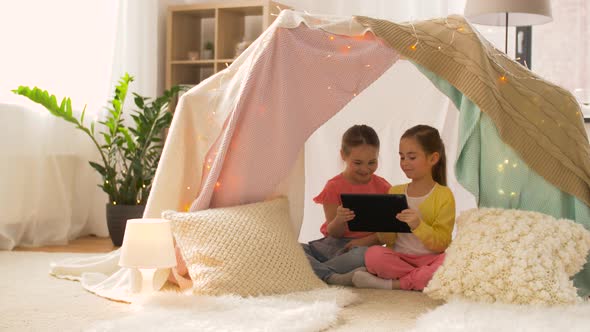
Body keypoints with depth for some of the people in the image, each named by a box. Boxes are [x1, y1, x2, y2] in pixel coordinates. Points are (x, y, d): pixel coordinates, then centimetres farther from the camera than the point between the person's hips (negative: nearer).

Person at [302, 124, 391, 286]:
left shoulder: (382, 187, 5)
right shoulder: (334, 186, 2)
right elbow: (333, 233, 0)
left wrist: (367, 240, -17)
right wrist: (339, 220, -24)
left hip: (363, 246, -1)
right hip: (332, 243, 1)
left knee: (364, 255, -41)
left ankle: (315, 270, -27)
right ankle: (333, 277, -38)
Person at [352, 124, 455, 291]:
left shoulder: (444, 195, 0)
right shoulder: (395, 192, 11)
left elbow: (441, 244, -6)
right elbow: (387, 241, 9)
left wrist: (418, 225, -23)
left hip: (429, 259, -2)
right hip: (398, 257, 2)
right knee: (373, 254, -29)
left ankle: (393, 284, -25)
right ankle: (424, 278, -17)